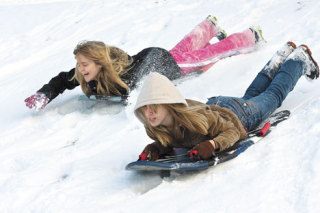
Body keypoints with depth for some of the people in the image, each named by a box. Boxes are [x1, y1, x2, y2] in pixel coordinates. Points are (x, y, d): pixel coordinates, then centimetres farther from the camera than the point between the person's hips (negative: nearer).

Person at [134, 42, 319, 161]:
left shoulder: (197, 117, -48)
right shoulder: (155, 128, -31)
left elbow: (233, 131, -36)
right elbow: (167, 143, -10)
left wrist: (212, 144, -56)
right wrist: (156, 148, -34)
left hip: (239, 113, -5)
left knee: (275, 94, 24)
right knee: (250, 96, 35)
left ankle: (300, 57, 51)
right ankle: (281, 56, 58)